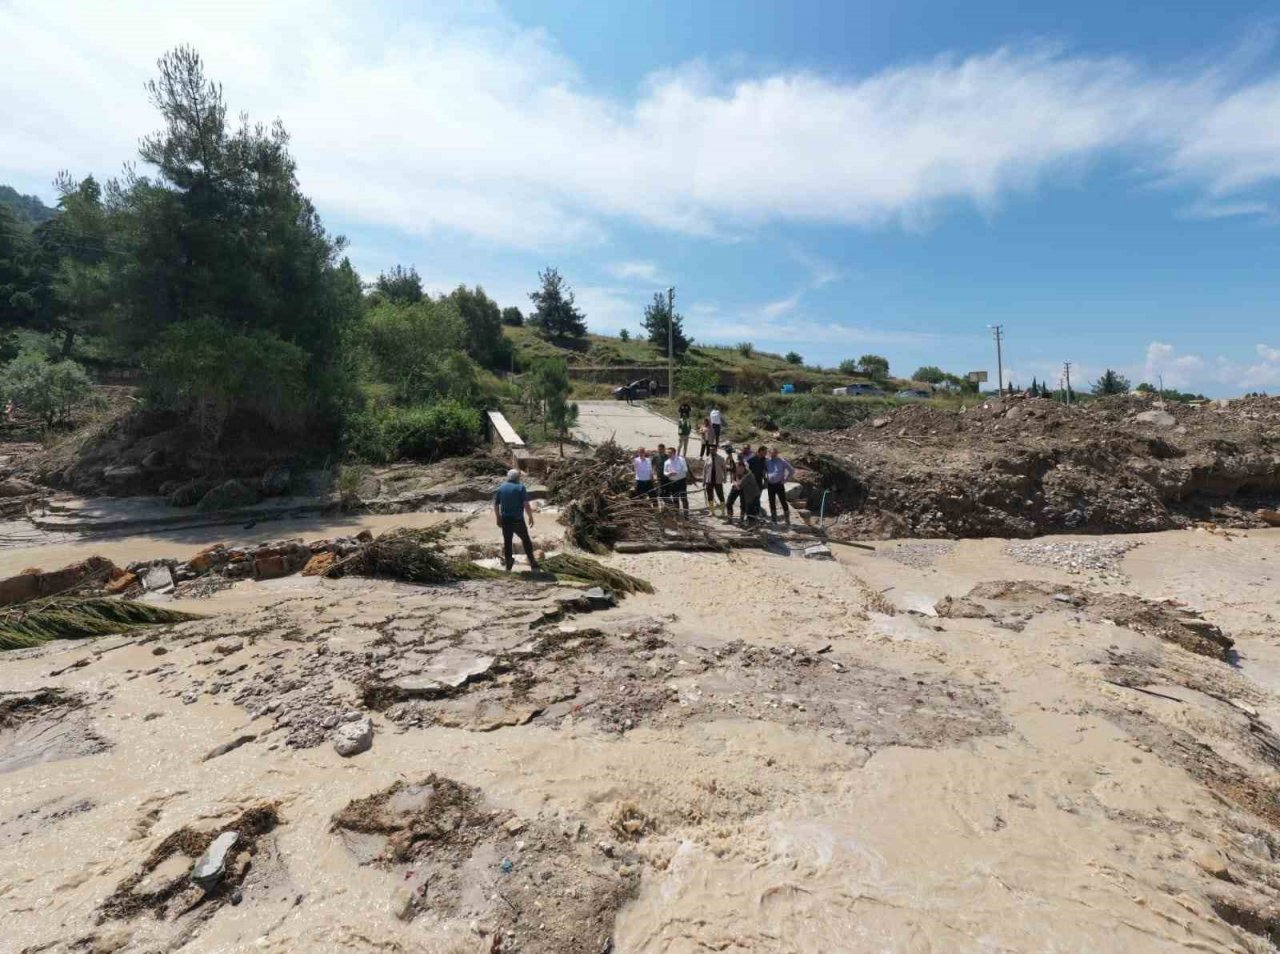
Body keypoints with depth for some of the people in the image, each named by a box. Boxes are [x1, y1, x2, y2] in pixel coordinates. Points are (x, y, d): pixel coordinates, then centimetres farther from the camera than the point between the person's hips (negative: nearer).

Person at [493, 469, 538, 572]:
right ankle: (533, 564, 13)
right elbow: (526, 505, -14)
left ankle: (508, 566, 21)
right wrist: (531, 517, -4)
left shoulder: (501, 488, 6)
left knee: (507, 542, 14)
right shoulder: (521, 487, -6)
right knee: (526, 540, 11)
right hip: (518, 520, -3)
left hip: (505, 520, 3)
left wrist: (498, 518, 18)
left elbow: (495, 505, 8)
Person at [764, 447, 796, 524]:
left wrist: (785, 479, -4)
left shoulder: (782, 461, -4)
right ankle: (774, 520, 19)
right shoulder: (767, 462, 4)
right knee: (772, 502, 8)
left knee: (783, 501, -4)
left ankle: (787, 519, 7)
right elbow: (764, 472, 19)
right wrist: (765, 481, 9)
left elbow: (792, 471, 0)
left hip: (779, 485, -3)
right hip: (770, 485, 3)